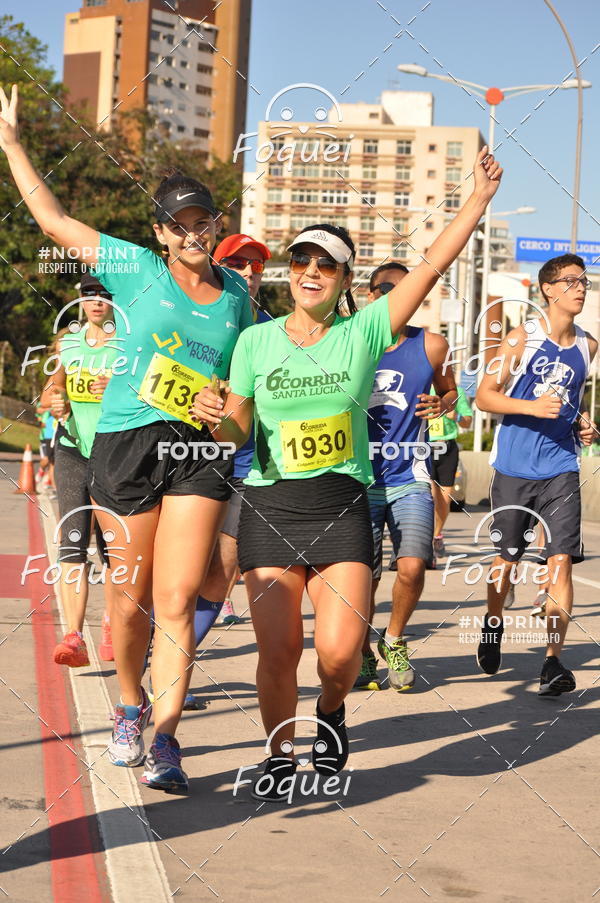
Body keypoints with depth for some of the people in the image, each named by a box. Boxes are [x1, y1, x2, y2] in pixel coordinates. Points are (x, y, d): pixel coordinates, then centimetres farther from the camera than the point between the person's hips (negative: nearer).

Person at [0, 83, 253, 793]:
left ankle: (164, 739, -7)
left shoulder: (237, 294, 14)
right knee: (132, 596, 6)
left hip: (201, 450, 1)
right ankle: (130, 708, 30)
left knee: (177, 598, -9)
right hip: (126, 443, -1)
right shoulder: (135, 269, 5)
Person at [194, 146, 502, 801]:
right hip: (269, 506, 1)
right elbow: (237, 429, 8)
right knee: (278, 650, -4)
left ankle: (330, 712, 24)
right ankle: (280, 753, 21)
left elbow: (432, 264, -3)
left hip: (343, 506, 0)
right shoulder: (256, 340, 5)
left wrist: (479, 198, -7)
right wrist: (216, 418, -14)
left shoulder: (364, 330, 2)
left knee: (339, 651, -11)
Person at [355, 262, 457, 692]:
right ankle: (364, 657, 27)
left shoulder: (432, 346, 3)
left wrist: (443, 404, -4)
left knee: (412, 567, -15)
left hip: (409, 478, 0)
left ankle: (394, 641, 15)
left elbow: (449, 389, 20)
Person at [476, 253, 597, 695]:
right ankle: (493, 627, 36)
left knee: (561, 560, -9)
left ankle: (554, 659, -8)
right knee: (506, 557, 9)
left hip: (561, 468, 2)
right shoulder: (522, 337, -5)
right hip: (514, 467, -2)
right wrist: (533, 407, -20)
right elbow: (485, 395, -6)